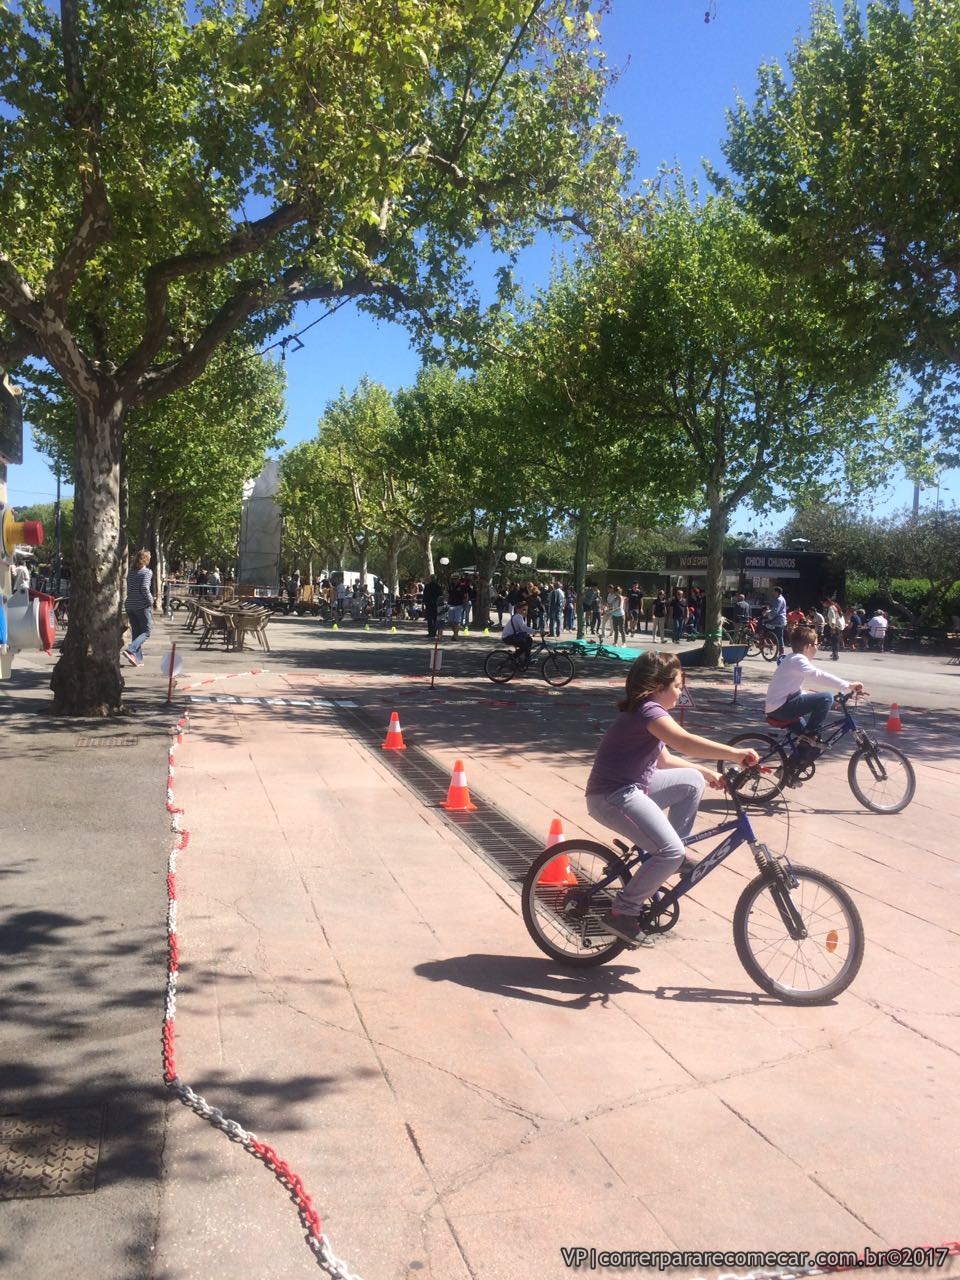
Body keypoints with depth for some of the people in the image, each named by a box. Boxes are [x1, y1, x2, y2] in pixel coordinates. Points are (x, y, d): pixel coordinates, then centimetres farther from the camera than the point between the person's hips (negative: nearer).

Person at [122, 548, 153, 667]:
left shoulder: (130, 572, 11)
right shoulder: (147, 572, -8)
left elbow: (128, 589, 12)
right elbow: (144, 588, -19)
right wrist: (151, 601, -7)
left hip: (130, 605, 7)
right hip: (142, 606, -7)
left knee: (135, 633, 11)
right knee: (146, 632, 0)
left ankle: (137, 659, 9)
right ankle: (130, 650, -20)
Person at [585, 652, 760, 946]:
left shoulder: (646, 710, 16)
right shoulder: (649, 710, -16)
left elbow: (664, 759, 25)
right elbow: (685, 742, -34)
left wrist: (707, 772, 21)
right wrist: (734, 753, -36)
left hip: (630, 787, 10)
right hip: (612, 797, -10)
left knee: (693, 780, 12)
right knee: (671, 852, -20)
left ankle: (670, 857, 17)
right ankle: (622, 911, -7)